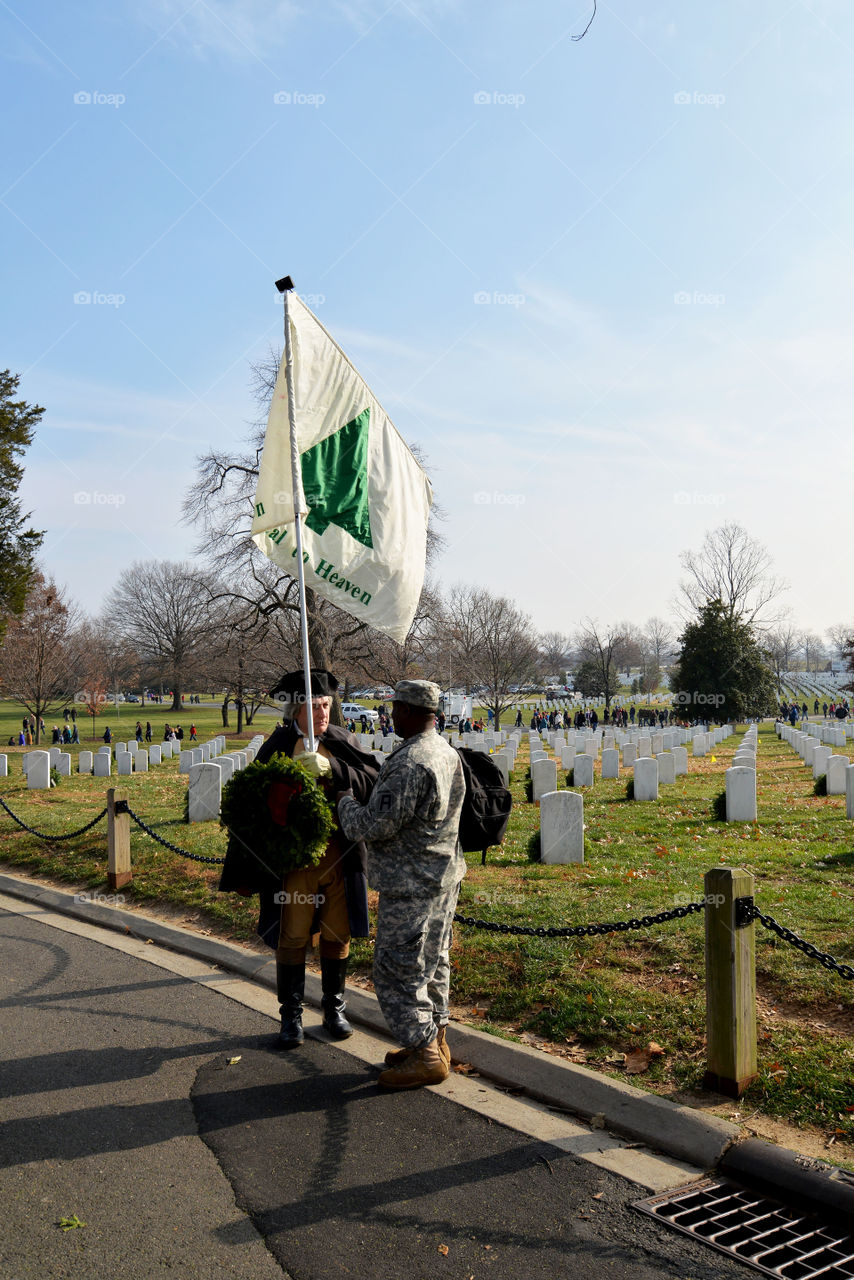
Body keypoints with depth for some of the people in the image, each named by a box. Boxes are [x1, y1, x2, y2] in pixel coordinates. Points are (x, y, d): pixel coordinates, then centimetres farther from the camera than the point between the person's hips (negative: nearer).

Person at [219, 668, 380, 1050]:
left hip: (341, 857, 2)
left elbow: (371, 779, -10)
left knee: (338, 936, 12)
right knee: (292, 938, 5)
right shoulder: (277, 747, -3)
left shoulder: (342, 743, 3)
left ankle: (334, 1009, 31)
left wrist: (329, 768, -24)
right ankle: (291, 1016, 22)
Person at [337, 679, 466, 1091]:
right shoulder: (447, 752, 7)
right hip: (444, 876, 10)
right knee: (432, 964, 20)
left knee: (397, 971, 1)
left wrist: (345, 802, -5)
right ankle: (434, 1040, 32)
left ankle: (426, 1057, 9)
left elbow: (374, 826, -24)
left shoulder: (409, 764, -26)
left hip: (411, 886, -10)